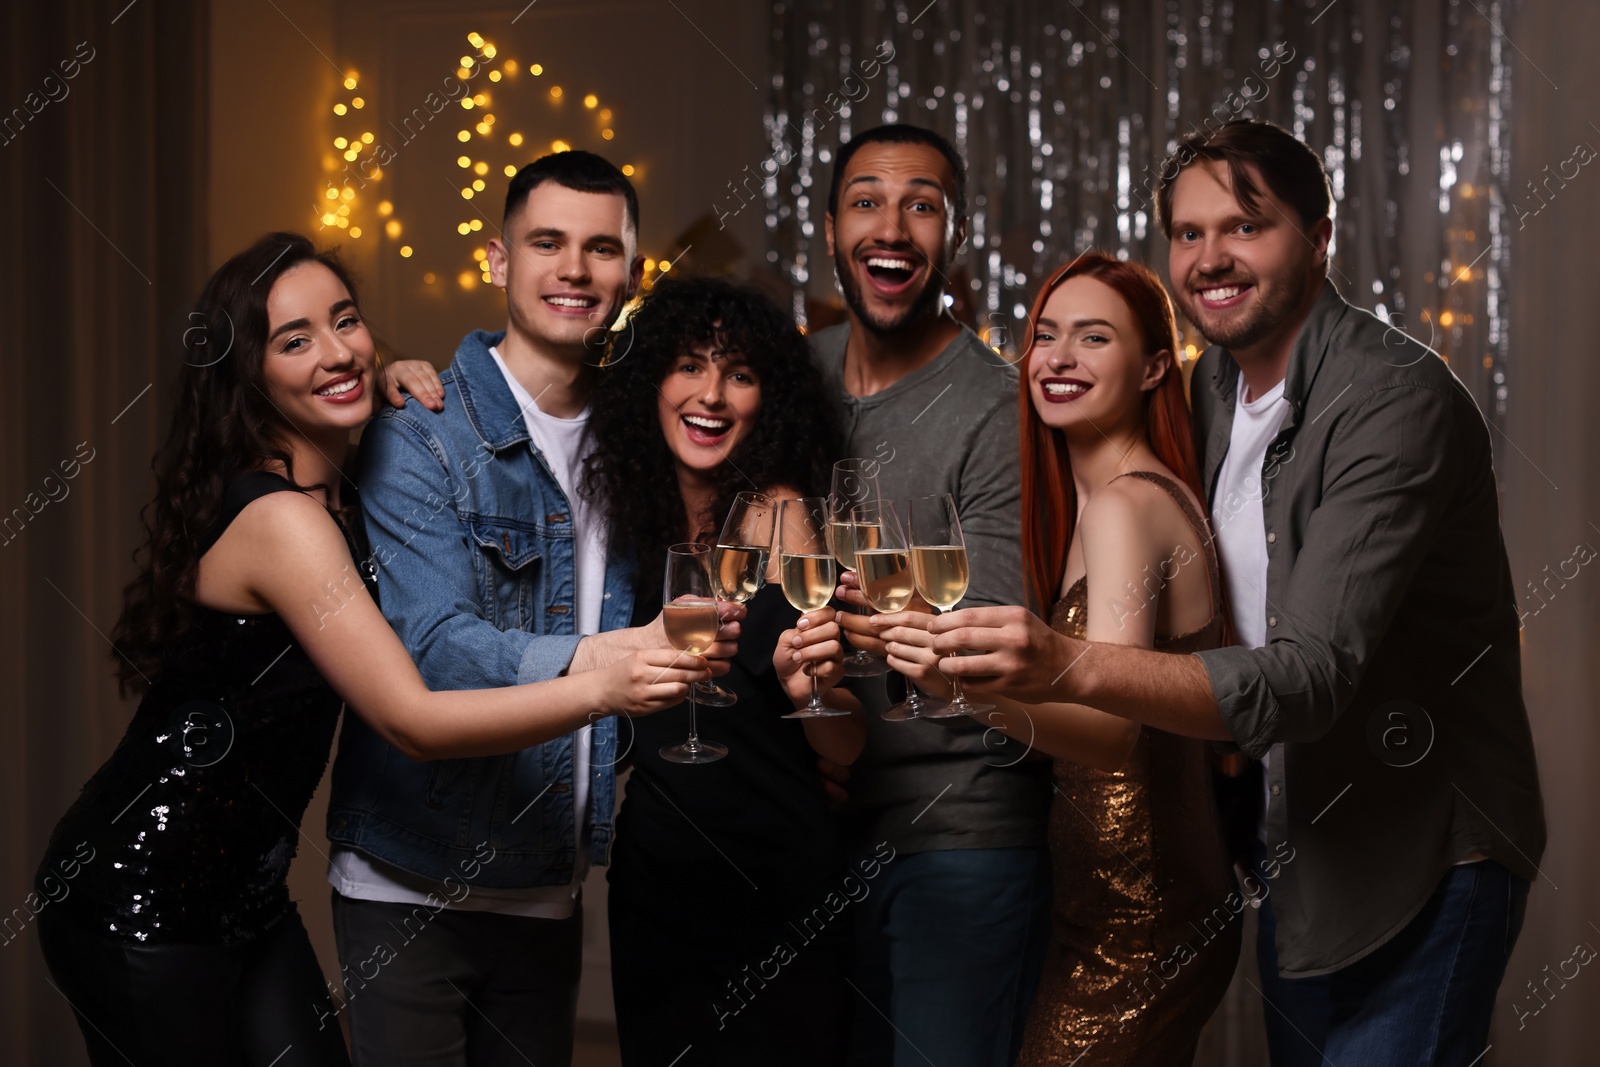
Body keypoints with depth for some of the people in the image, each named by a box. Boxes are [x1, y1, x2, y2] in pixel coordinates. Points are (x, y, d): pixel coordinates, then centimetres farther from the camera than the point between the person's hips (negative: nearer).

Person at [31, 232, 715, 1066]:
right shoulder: (280, 520, -22)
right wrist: (603, 689, -40)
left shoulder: (329, 493, 5)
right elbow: (411, 723, -28)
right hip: (141, 902, -9)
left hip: (243, 894, 9)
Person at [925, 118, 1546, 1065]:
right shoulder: (1218, 383, 5)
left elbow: (1314, 675, -33)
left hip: (1423, 869, -8)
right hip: (1296, 850, 8)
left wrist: (1070, 667, -45)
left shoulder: (1400, 401, -23)